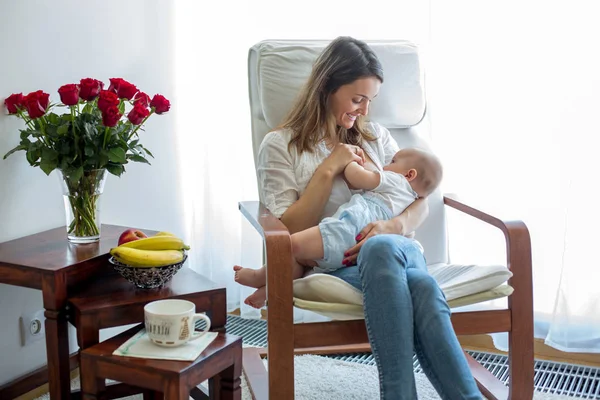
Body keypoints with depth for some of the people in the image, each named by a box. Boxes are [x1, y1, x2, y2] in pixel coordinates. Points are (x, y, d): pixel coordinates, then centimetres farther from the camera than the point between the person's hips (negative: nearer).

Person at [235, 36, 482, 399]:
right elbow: (288, 232, 1)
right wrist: (329, 170, -6)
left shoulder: (376, 136, 21)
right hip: (333, 263, -3)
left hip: (398, 249, 3)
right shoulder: (279, 146, 9)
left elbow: (420, 202, 13)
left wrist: (395, 226, -11)